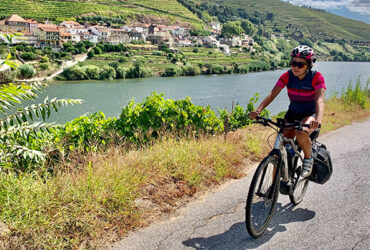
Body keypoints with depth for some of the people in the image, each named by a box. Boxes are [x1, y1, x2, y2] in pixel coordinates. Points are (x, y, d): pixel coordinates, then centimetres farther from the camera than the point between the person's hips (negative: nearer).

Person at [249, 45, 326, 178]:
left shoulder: (316, 77, -19)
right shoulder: (287, 76, -11)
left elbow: (319, 100, -32)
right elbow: (272, 94, -22)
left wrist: (318, 120, -52)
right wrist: (257, 110, -38)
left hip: (310, 114, -3)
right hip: (292, 113, 3)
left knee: (301, 133, -37)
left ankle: (308, 158, -4)